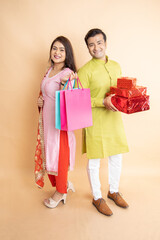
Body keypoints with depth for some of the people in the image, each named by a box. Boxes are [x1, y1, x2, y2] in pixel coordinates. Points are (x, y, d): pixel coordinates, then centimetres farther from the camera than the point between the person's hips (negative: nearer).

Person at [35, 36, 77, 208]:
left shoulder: (67, 73, -15)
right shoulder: (50, 70, 10)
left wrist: (64, 83, -38)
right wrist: (40, 100, 3)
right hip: (46, 119, 8)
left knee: (59, 154, 6)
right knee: (49, 153, 16)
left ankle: (60, 192, 27)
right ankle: (65, 184, 36)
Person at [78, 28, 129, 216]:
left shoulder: (116, 66, 9)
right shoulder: (85, 71, -10)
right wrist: (103, 102, -24)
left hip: (114, 119, 6)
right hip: (95, 122, -5)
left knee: (116, 158, 16)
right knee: (94, 162, 7)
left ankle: (113, 191, 38)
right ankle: (97, 197, 28)